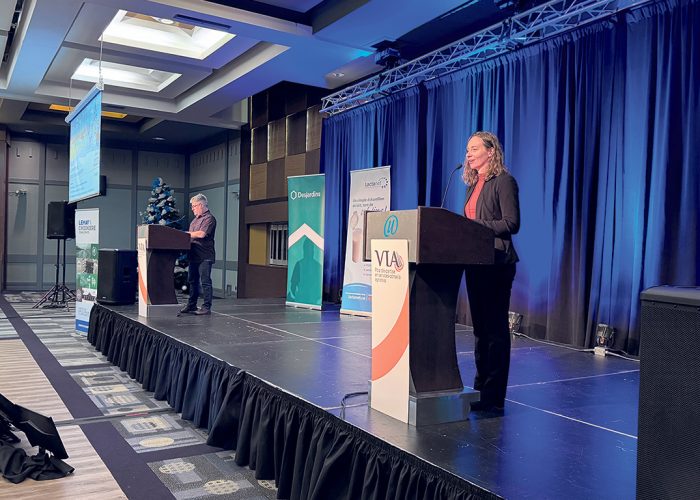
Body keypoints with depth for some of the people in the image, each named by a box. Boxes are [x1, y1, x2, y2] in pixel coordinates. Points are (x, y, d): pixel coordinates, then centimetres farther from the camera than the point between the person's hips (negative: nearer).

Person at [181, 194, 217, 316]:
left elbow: (201, 234, -20)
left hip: (204, 256, -9)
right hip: (194, 255, 9)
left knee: (205, 282, -5)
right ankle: (191, 305, 22)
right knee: (192, 281, 14)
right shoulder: (195, 219, 20)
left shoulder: (209, 218, -9)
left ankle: (206, 307, -2)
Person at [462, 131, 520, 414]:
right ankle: (480, 389, 24)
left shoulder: (503, 181, -8)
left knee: (495, 329, -3)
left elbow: (512, 223, -15)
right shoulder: (473, 184, 18)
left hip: (496, 263, -9)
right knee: (480, 327, 14)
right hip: (475, 262, 9)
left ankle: (493, 397, 4)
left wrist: (477, 226, -19)